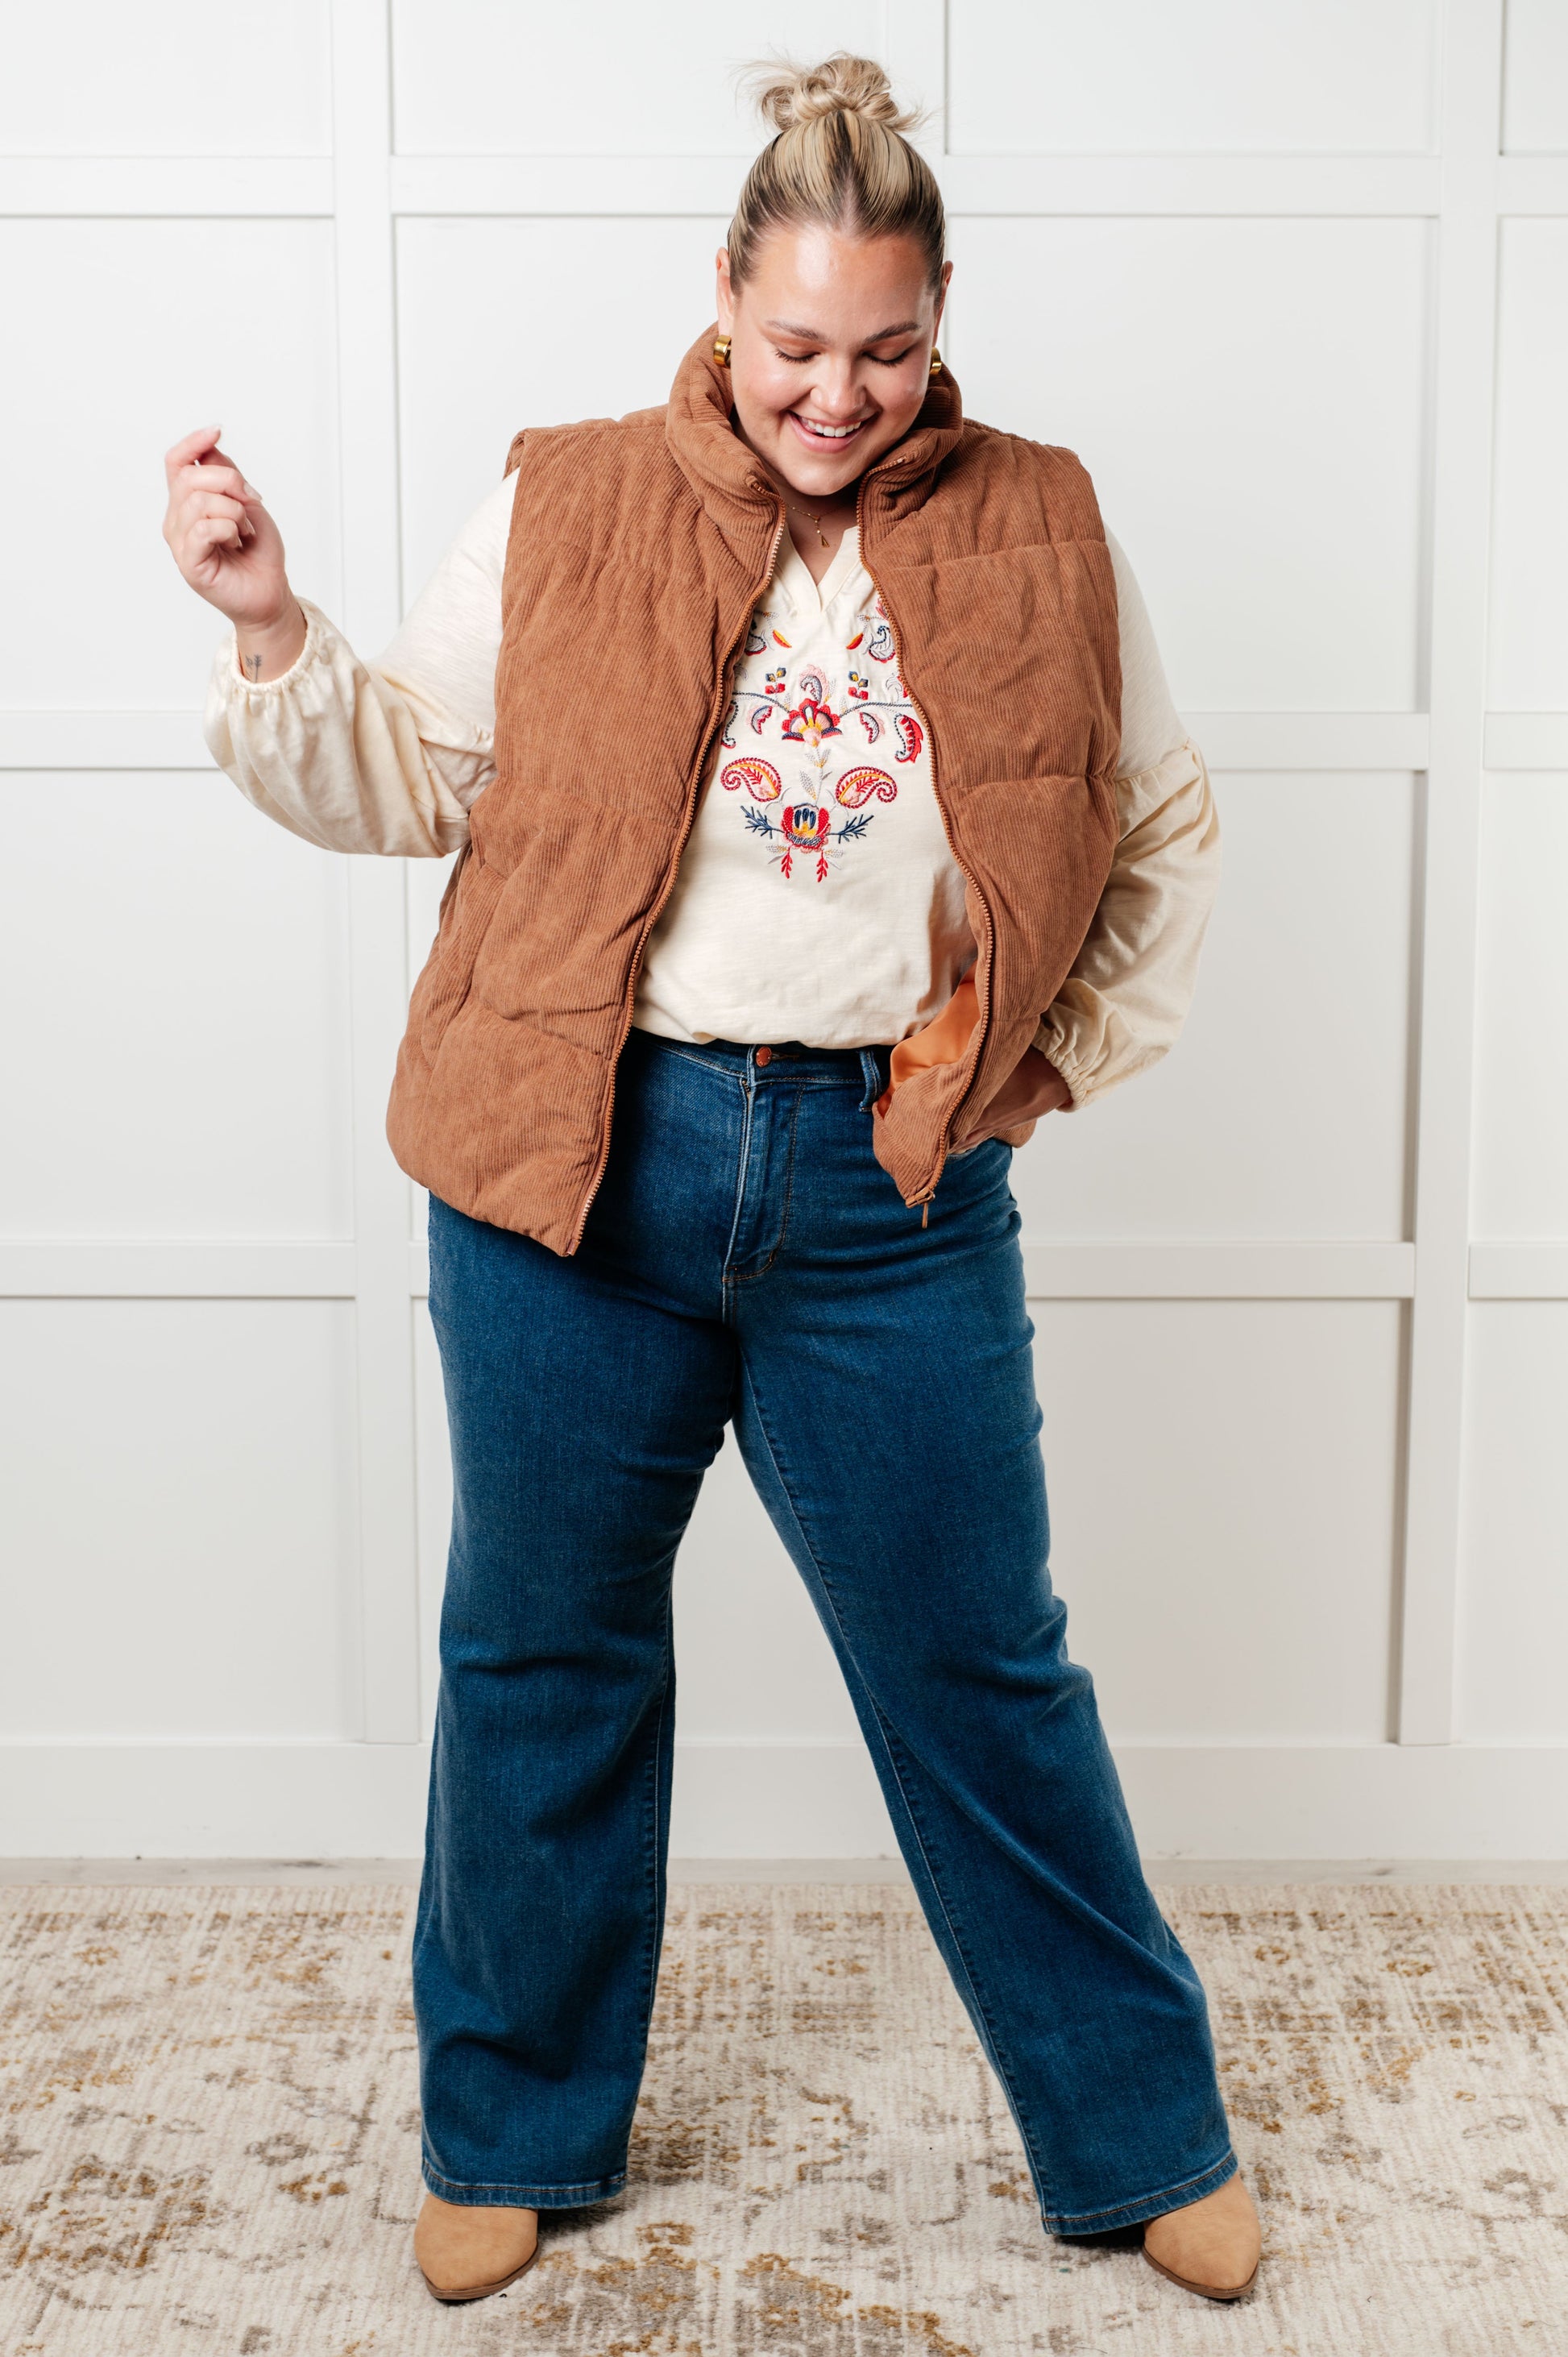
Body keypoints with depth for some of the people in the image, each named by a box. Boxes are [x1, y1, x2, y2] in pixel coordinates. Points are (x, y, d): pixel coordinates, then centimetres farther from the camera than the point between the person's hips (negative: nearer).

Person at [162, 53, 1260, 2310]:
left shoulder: (1037, 536, 4)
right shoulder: (567, 513, 2)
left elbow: (1165, 834, 14)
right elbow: (401, 775, 3)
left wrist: (1062, 1061, 6)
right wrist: (274, 629, -12)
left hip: (890, 1192, 0)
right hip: (581, 1171, 1)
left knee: (979, 1668, 9)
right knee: (544, 1655, 12)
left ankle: (1145, 2140, 30)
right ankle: (515, 2133, 34)